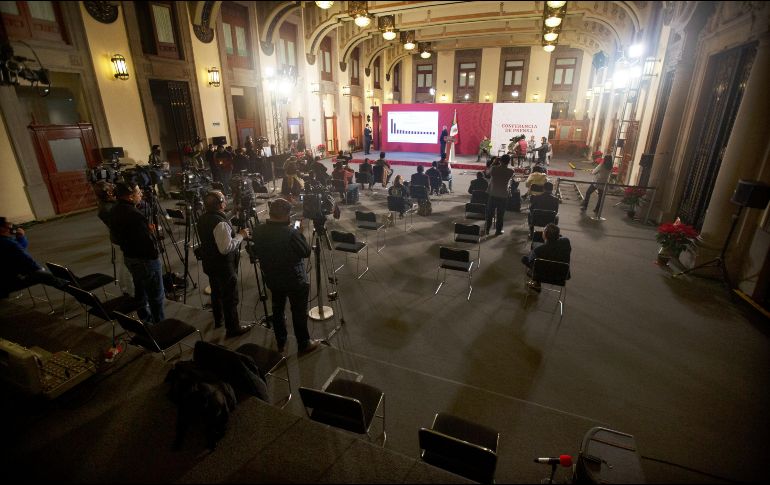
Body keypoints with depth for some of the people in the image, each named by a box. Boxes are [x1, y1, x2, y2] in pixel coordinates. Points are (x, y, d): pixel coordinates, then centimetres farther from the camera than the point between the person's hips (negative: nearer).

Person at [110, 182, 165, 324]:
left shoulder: (116, 211, 2)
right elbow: (147, 240, -29)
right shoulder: (134, 215, -29)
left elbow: (117, 237, 13)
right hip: (145, 259, -10)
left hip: (128, 257, 10)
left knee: (140, 290, 24)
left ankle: (145, 320, 40)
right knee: (156, 296, 4)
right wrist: (150, 230, -8)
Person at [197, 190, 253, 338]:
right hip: (224, 267, -9)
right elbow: (225, 248, -31)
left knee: (216, 292, 25)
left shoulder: (203, 218, 1)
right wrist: (241, 235, -21)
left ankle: (218, 320, 44)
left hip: (210, 264, 9)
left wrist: (235, 233, 11)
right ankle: (233, 328, 17)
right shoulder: (220, 223, -29)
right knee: (230, 298, 5)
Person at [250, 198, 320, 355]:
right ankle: (304, 344, 27)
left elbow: (257, 252, 8)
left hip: (272, 279, 6)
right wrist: (300, 234, -5)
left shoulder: (258, 230, -8)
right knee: (299, 313, 11)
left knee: (277, 310, 21)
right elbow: (306, 252, -17)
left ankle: (281, 344, 37)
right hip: (295, 280, -6)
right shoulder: (291, 233, -27)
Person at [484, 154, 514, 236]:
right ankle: (498, 230, 19)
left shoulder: (494, 168, -13)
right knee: (500, 214, 11)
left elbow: (487, 172, 8)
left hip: (492, 195, 1)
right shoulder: (511, 171, -12)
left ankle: (487, 229, 22)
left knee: (489, 213, 15)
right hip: (503, 196, -1)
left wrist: (493, 163, 14)